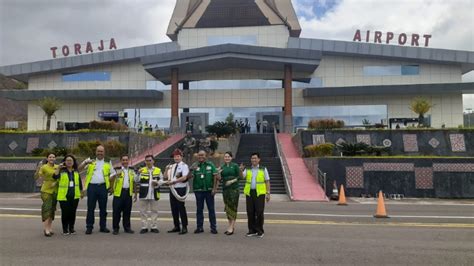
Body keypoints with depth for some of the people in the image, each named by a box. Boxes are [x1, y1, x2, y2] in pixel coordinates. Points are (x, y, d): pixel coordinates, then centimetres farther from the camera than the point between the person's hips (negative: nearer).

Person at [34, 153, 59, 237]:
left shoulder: (57, 167, 5)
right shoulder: (44, 167, -7)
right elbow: (36, 177, -13)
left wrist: (56, 182, -10)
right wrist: (38, 167, -26)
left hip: (55, 191, 5)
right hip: (46, 190, -5)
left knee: (52, 209, 10)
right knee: (47, 209, -10)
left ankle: (50, 227, 18)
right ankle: (46, 229, -10)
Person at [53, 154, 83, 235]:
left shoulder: (76, 171, 10)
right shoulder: (61, 171, -1)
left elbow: (79, 182, 16)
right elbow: (55, 177, -20)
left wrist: (81, 192, 16)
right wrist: (58, 168, -26)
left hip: (74, 196, 3)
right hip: (64, 196, -3)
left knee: (72, 212, 8)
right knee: (65, 213, 0)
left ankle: (71, 228, 19)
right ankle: (65, 229, 12)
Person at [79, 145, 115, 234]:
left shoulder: (108, 164, 13)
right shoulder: (90, 161, 10)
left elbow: (113, 173, 21)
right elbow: (79, 168, 1)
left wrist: (110, 179, 3)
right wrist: (85, 162, -17)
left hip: (103, 187, 1)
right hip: (92, 186, -1)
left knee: (103, 208, 6)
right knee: (90, 208, 0)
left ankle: (103, 226, 15)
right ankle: (89, 227, 7)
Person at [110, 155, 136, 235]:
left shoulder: (132, 171, 14)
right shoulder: (117, 170, 2)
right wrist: (116, 174, -36)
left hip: (128, 192, 3)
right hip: (119, 192, -3)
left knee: (127, 211, 8)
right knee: (116, 211, -1)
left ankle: (127, 227, 18)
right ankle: (115, 228, 10)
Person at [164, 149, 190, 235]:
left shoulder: (184, 166, -5)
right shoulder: (172, 166, 16)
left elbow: (184, 177, -16)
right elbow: (165, 177, 14)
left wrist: (173, 181, -17)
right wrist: (167, 169, -3)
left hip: (180, 189, -7)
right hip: (172, 189, 7)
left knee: (181, 208, -4)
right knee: (174, 208, 10)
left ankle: (184, 227, 3)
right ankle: (176, 227, 21)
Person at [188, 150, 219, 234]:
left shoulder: (210, 165, 2)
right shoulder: (195, 165, 3)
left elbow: (215, 176, -1)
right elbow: (189, 177, -6)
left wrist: (214, 188, -7)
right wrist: (191, 170, -26)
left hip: (209, 190, -1)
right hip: (198, 190, 1)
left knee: (211, 209, 4)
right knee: (199, 209, 8)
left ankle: (213, 227, 10)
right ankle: (199, 227, 16)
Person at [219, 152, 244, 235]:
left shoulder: (235, 166, 0)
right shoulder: (222, 167, 10)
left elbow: (240, 176, -3)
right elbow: (220, 179, 8)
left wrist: (232, 181, -14)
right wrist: (218, 173, -10)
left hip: (234, 188, -4)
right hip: (225, 189, 4)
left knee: (233, 206, -7)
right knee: (227, 207, 6)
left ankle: (231, 227, -6)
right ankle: (232, 225, 16)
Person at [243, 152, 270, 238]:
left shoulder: (263, 169, 7)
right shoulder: (247, 170, 12)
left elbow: (267, 182, 5)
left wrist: (268, 193, -1)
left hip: (260, 193, -2)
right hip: (249, 193, 3)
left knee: (259, 212, -4)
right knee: (250, 212, 4)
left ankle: (260, 231, 8)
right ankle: (252, 230, 15)